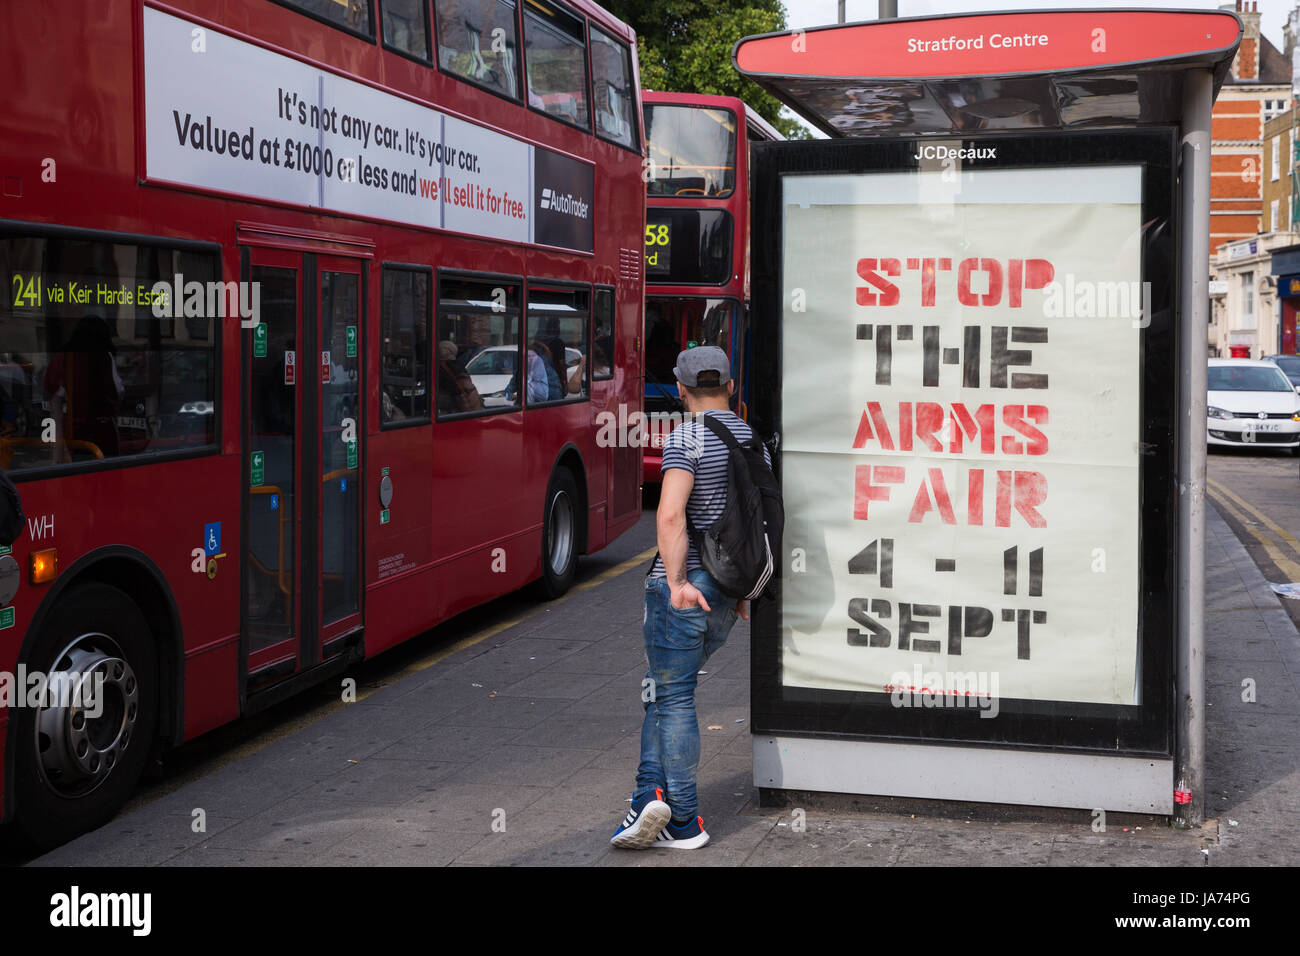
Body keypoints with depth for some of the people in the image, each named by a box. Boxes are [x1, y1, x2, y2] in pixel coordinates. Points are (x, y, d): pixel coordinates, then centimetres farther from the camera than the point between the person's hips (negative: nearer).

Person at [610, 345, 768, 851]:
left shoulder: (686, 439, -11)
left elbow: (671, 515, -24)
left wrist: (678, 583, -24)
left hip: (682, 587, -7)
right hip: (727, 592, 7)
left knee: (672, 697, 1)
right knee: (668, 691, 16)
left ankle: (684, 822, 2)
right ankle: (652, 793, 8)